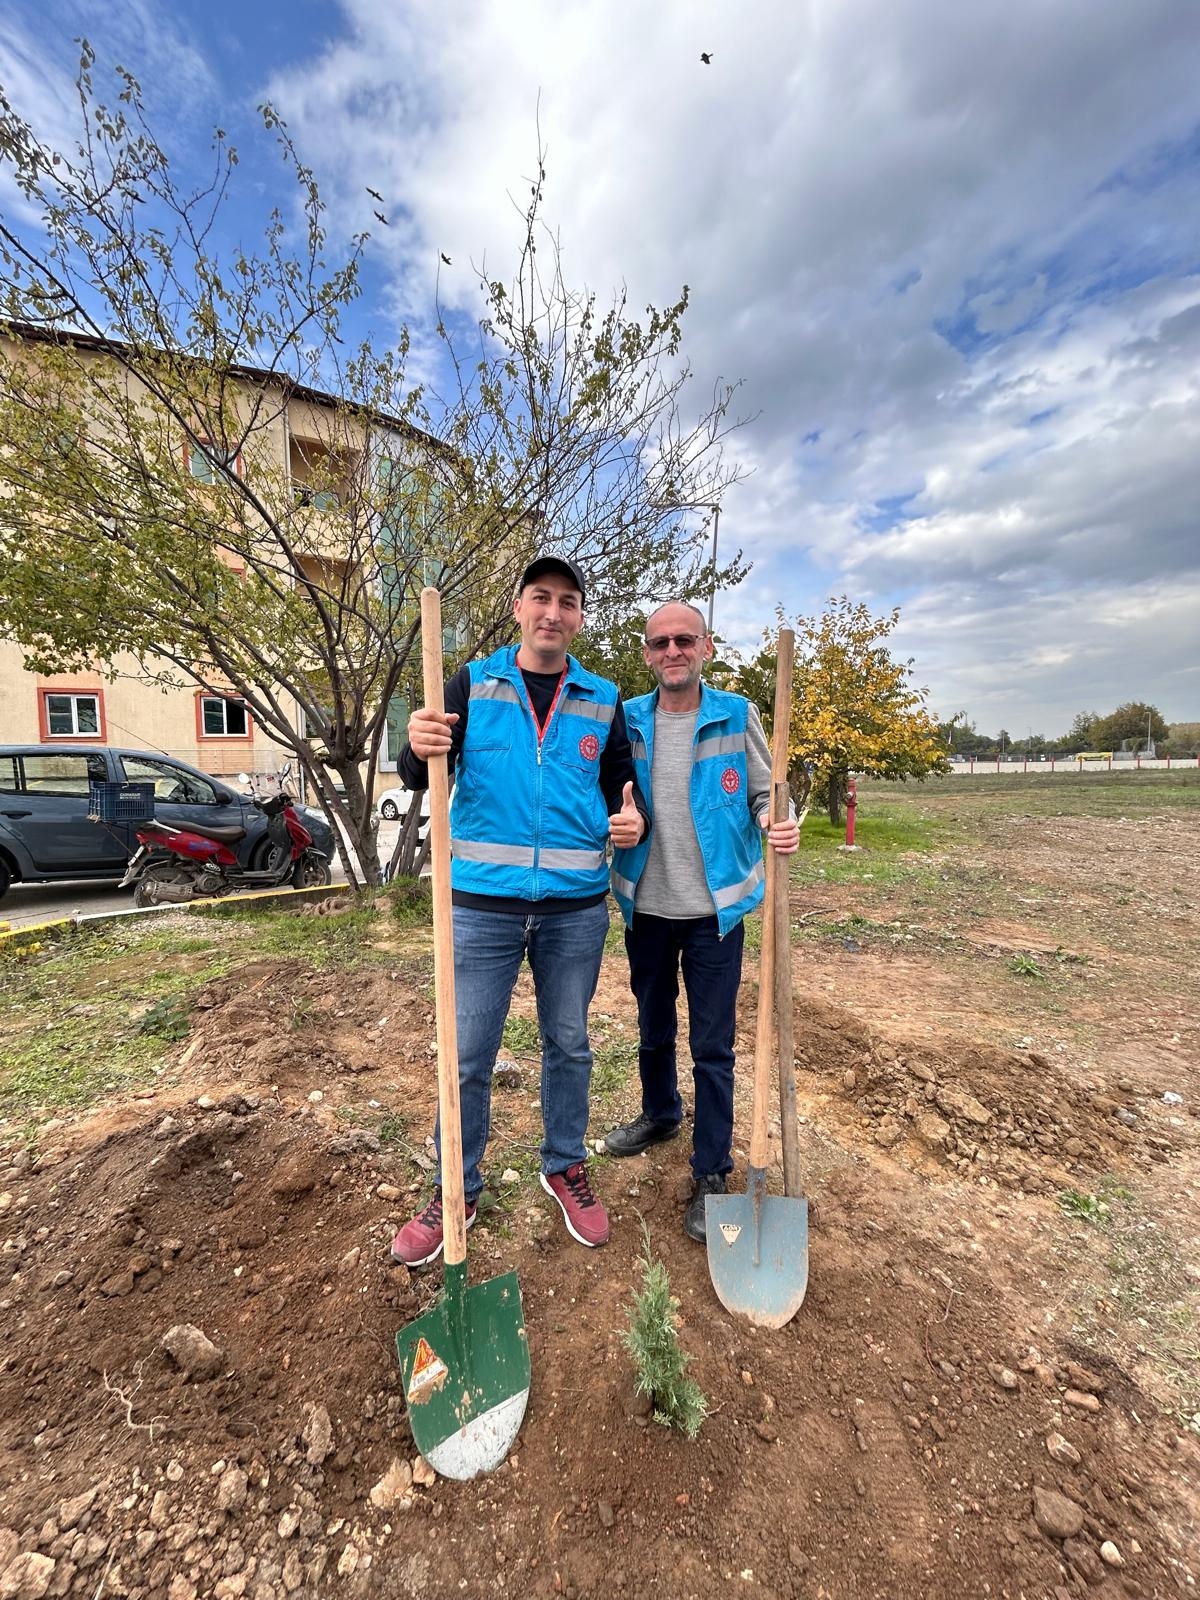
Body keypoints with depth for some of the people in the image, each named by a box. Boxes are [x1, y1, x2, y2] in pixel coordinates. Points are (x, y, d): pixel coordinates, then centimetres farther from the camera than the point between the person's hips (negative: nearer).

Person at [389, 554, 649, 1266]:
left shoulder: (603, 701, 5)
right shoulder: (474, 683, 1)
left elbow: (622, 786, 11)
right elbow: (423, 779, -5)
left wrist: (634, 820, -12)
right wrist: (418, 748, -28)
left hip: (576, 909, 2)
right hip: (484, 905, -1)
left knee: (569, 1045, 18)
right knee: (468, 1056, 10)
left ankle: (566, 1167, 41)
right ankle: (457, 1190, 34)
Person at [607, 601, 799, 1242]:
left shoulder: (736, 715, -3)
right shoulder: (627, 720, 2)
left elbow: (765, 792, 1)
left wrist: (779, 823, -20)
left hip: (714, 908, -2)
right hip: (647, 907, 3)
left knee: (712, 1047, 8)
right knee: (653, 1030, 22)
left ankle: (711, 1175, 27)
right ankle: (660, 1114, 49)